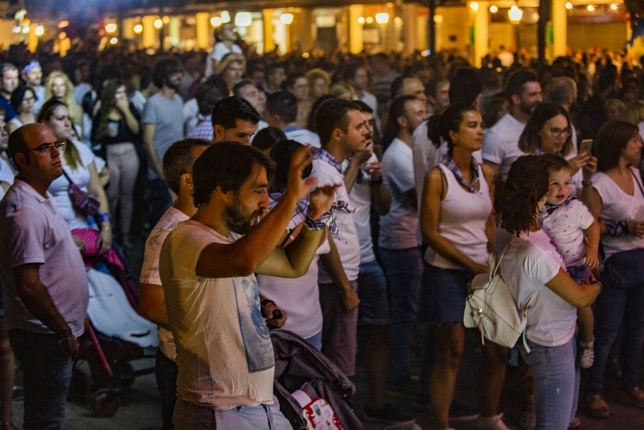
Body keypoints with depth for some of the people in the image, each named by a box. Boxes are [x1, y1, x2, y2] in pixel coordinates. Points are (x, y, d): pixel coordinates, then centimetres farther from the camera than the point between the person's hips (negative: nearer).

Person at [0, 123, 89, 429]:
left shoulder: (40, 200, 12)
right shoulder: (25, 211, -22)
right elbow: (28, 285, -26)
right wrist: (64, 332, -19)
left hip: (52, 334, 10)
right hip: (43, 335, -10)